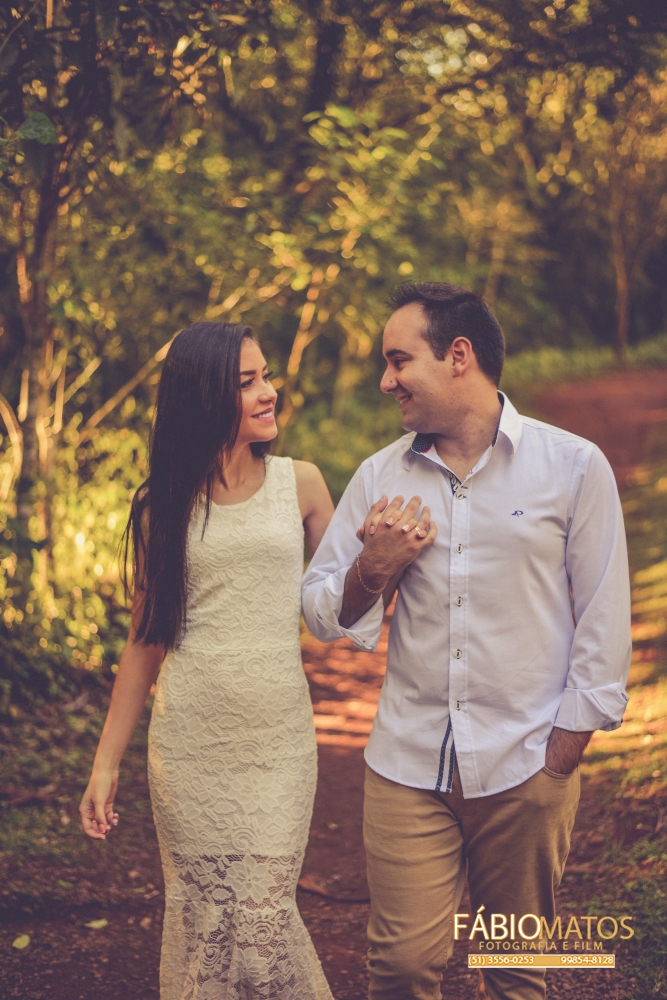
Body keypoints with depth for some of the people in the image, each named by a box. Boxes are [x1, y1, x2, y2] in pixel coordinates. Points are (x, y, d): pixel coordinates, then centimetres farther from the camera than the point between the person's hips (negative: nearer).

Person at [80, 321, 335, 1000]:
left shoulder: (300, 483, 5)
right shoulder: (163, 506, 4)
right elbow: (146, 640, 8)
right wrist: (106, 764, 7)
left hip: (279, 740, 0)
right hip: (187, 743, 0)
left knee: (262, 915, -3)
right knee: (201, 918, 4)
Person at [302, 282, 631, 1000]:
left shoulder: (574, 467, -3)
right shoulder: (379, 477, 6)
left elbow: (604, 624, -2)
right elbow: (321, 613, 10)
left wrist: (560, 759, -5)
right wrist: (370, 571, -11)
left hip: (525, 772, -2)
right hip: (407, 765, 2)